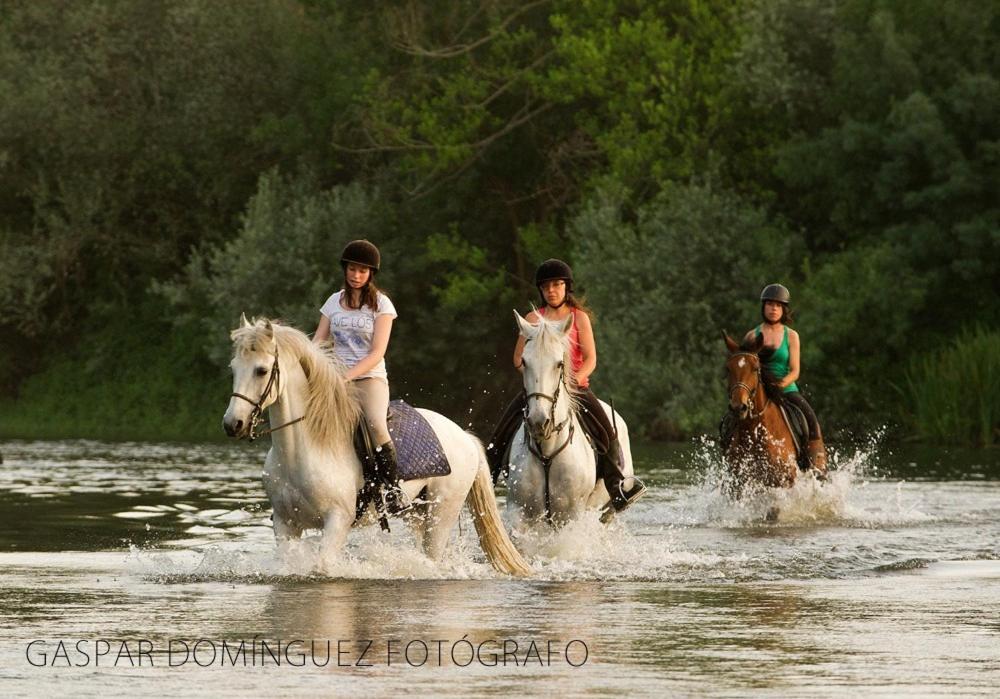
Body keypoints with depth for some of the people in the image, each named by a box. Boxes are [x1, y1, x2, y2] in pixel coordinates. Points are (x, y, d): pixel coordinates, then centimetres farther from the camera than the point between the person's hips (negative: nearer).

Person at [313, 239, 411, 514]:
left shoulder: (381, 304, 1)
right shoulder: (334, 303, 14)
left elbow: (377, 353, -8)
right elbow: (317, 344, 11)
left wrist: (347, 376, -21)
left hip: (370, 378, -4)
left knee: (376, 425, -34)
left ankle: (393, 489, -24)